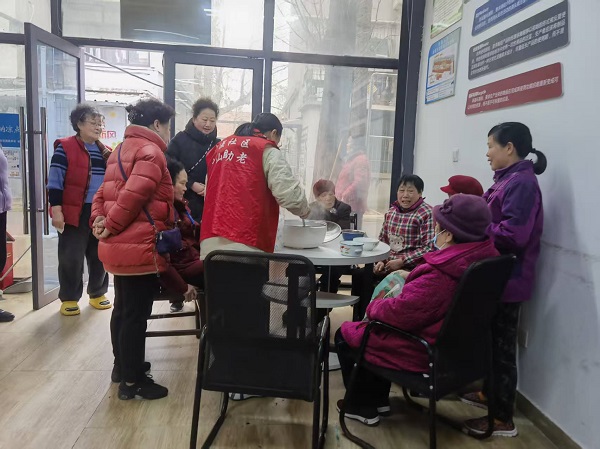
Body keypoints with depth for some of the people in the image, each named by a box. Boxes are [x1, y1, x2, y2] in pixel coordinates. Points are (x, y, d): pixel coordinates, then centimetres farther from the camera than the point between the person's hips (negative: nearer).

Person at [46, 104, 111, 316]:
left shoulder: (105, 152, 13)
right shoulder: (65, 148, -5)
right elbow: (55, 181, -9)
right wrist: (56, 210, -15)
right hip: (75, 213, -5)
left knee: (100, 256, 12)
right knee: (71, 257, 1)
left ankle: (98, 293, 27)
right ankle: (69, 299, 15)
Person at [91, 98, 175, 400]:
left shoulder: (122, 150, 19)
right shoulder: (150, 151, -13)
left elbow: (105, 191, 17)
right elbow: (134, 195, -25)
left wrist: (99, 219, 3)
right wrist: (110, 226, -14)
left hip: (119, 247, 10)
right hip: (140, 248, -10)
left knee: (123, 308, 20)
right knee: (136, 313, -1)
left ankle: (122, 366, 36)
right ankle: (131, 381, 11)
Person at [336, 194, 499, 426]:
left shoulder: (440, 276, -35)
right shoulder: (484, 256, -8)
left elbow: (397, 312, -27)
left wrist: (373, 307, -7)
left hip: (426, 353, -9)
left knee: (345, 334, 9)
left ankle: (363, 406, 24)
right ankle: (379, 399, 32)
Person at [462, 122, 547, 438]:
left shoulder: (522, 182, -19)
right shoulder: (508, 179, 11)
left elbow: (512, 234, -27)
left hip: (507, 280, -9)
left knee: (502, 347, 1)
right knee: (492, 341, 21)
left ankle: (503, 419, 15)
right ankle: (490, 393, 38)